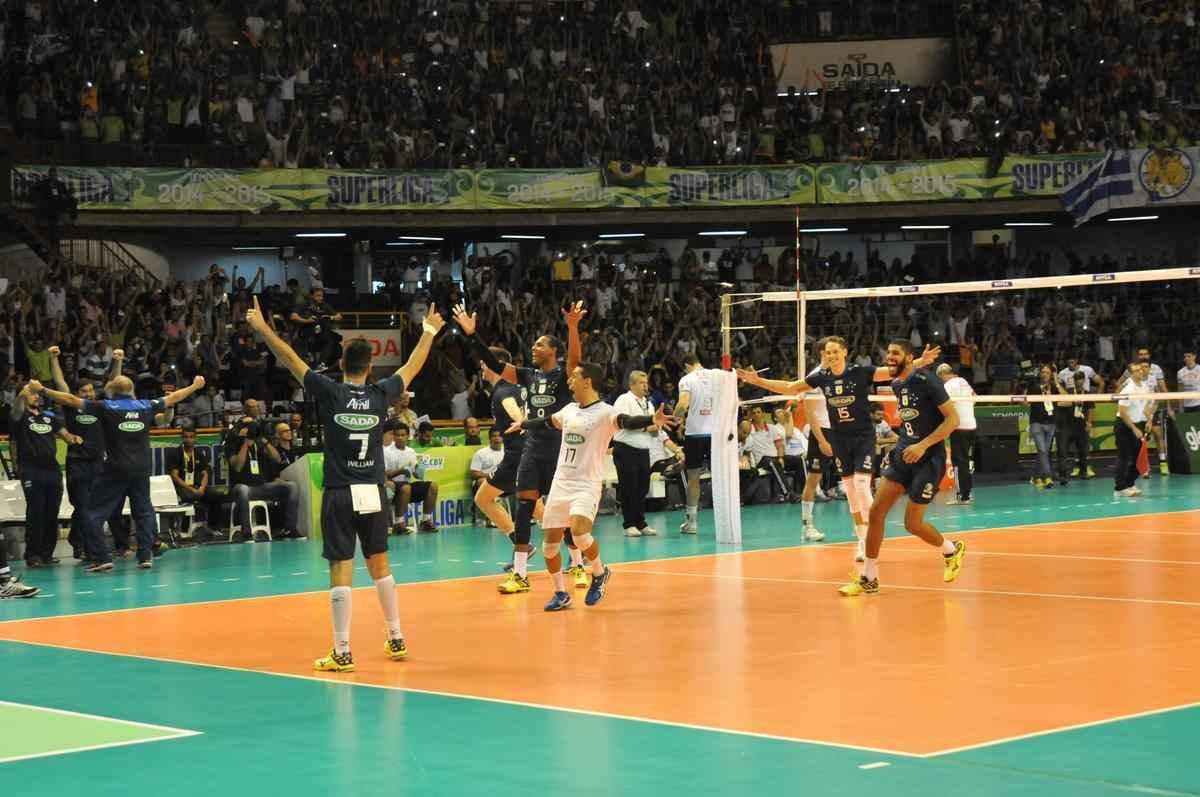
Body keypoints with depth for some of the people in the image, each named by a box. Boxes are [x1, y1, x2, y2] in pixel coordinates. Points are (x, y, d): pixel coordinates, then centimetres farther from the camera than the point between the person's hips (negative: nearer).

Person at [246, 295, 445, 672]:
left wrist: (262, 327, 10)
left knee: (341, 570, -5)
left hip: (340, 496, -3)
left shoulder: (330, 393, -7)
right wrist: (429, 331, 31)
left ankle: (342, 653, -6)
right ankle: (396, 639, 26)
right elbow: (412, 367, 16)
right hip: (373, 494, 3)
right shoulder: (380, 395, 0)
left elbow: (290, 360, 0)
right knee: (380, 565, 17)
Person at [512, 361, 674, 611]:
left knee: (578, 530, -28)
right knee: (550, 540, 6)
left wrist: (653, 420, -49)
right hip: (560, 484, 7)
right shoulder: (570, 410, 11)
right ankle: (560, 593, 23)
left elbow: (627, 421, -29)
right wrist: (523, 424, 46)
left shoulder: (604, 412, -11)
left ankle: (600, 572, 0)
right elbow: (548, 422, 30)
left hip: (586, 485, -7)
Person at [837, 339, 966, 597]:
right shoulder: (896, 385, 7)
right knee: (876, 512, -4)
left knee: (912, 524, -3)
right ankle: (869, 579, 4)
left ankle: (952, 550, 26)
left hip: (929, 459, -7)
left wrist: (923, 445, -23)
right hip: (903, 454, 7)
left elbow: (953, 419, -18)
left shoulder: (926, 380, -16)